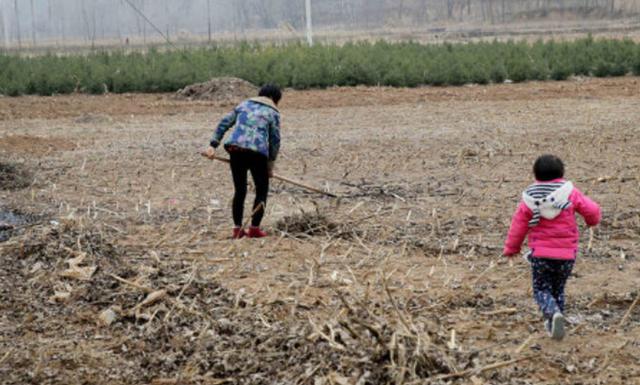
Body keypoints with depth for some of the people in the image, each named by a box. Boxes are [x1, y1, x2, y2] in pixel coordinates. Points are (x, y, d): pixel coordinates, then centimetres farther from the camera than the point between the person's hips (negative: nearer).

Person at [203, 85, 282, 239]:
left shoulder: (244, 105, 22)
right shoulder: (273, 113, 10)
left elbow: (224, 123, 14)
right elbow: (275, 141, 7)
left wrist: (213, 145, 10)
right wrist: (270, 165, 15)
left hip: (235, 148, 4)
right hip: (257, 151, -4)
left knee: (240, 190, 16)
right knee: (262, 190, 12)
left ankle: (237, 228, 13)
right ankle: (254, 228, 6)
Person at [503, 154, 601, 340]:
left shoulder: (530, 198, -4)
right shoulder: (570, 193, -5)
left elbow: (518, 225, 0)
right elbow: (592, 210, -5)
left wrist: (511, 248, 13)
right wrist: (592, 220, 21)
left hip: (540, 254, -1)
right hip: (566, 254, 1)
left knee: (541, 290, 8)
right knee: (558, 289, 19)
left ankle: (553, 313, -21)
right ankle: (553, 324, 17)